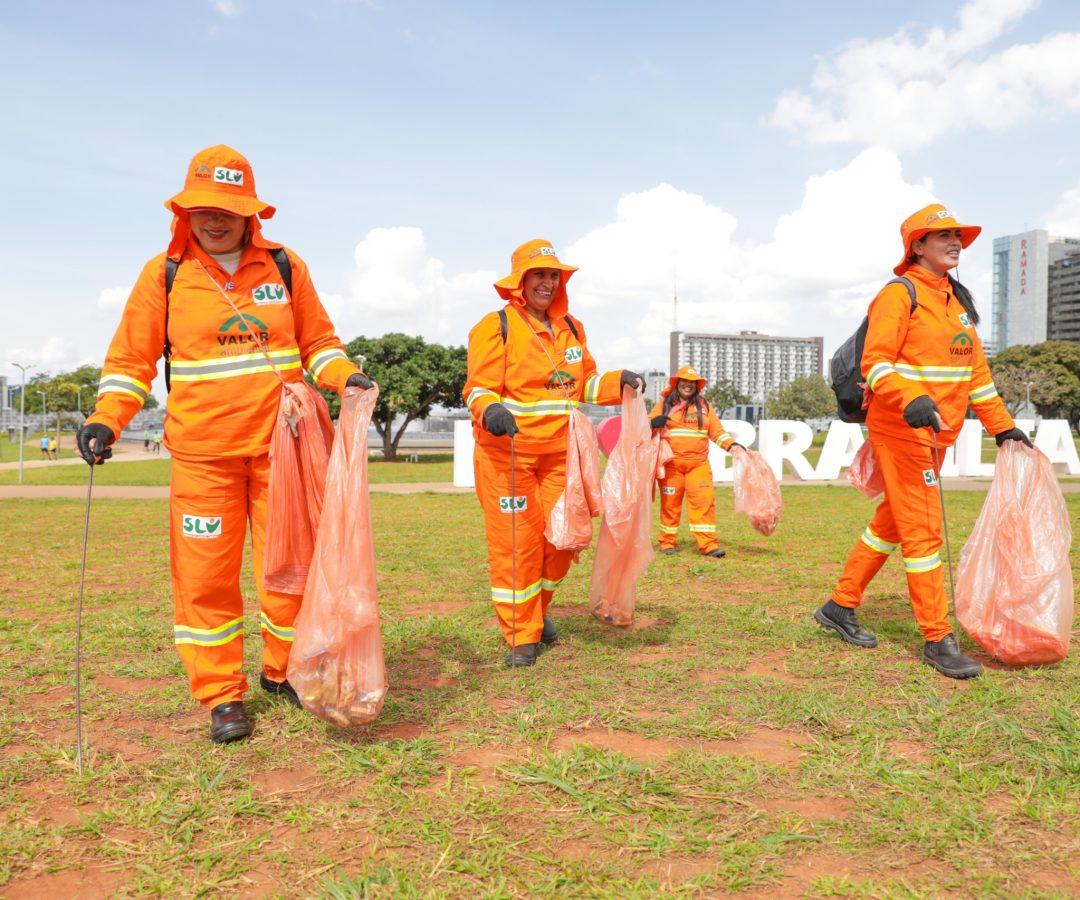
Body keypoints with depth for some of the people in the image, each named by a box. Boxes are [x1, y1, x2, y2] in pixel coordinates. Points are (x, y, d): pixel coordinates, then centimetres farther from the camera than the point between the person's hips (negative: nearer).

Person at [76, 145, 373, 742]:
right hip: (202, 452, -1)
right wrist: (106, 420, -9)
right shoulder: (163, 274, 3)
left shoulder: (284, 266, 6)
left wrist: (346, 376, -7)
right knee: (206, 575, 1)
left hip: (280, 444, 1)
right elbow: (132, 359, 6)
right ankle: (221, 695, 16)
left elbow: (317, 341, 13)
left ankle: (283, 671, 27)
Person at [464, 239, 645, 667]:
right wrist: (490, 410, -32)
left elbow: (586, 384, 19)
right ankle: (521, 635, 9)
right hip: (506, 451, -5)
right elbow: (479, 388, -11)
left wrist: (620, 381, 1)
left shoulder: (570, 329, 15)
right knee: (514, 541, -4)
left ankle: (537, 608, 35)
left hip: (558, 451, 6)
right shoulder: (496, 326, -4)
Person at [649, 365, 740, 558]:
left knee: (704, 500, -8)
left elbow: (717, 432, 11)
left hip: (698, 463, 1)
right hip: (671, 463, -1)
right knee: (670, 502, 3)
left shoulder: (704, 406, 14)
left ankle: (708, 543, -9)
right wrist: (652, 424, -18)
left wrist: (731, 445, -6)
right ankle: (668, 541, 14)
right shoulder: (664, 404, 9)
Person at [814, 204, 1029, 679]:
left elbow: (975, 370, 20)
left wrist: (1003, 427, 18)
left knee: (891, 522, 13)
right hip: (900, 427, -9)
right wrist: (911, 399, -35)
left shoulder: (958, 300, 17)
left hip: (937, 431, 9)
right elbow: (875, 363, -18)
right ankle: (937, 639, 3)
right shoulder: (899, 295, -9)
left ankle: (840, 607, 25)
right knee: (923, 530, -6)